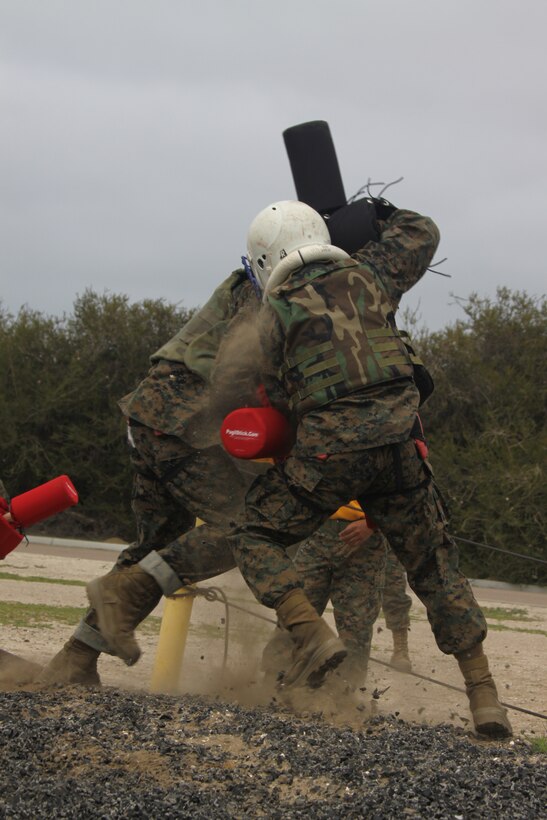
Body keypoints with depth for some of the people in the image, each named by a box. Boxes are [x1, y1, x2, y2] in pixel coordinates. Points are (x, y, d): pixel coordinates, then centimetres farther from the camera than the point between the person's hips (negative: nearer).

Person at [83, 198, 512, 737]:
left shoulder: (279, 314, 6)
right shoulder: (366, 276, 15)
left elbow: (281, 399, 10)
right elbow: (422, 234, 32)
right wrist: (384, 214, 49)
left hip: (329, 449, -4)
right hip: (397, 444, 4)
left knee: (254, 534, 14)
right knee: (434, 566, 14)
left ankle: (311, 634, -9)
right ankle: (484, 697, 9)